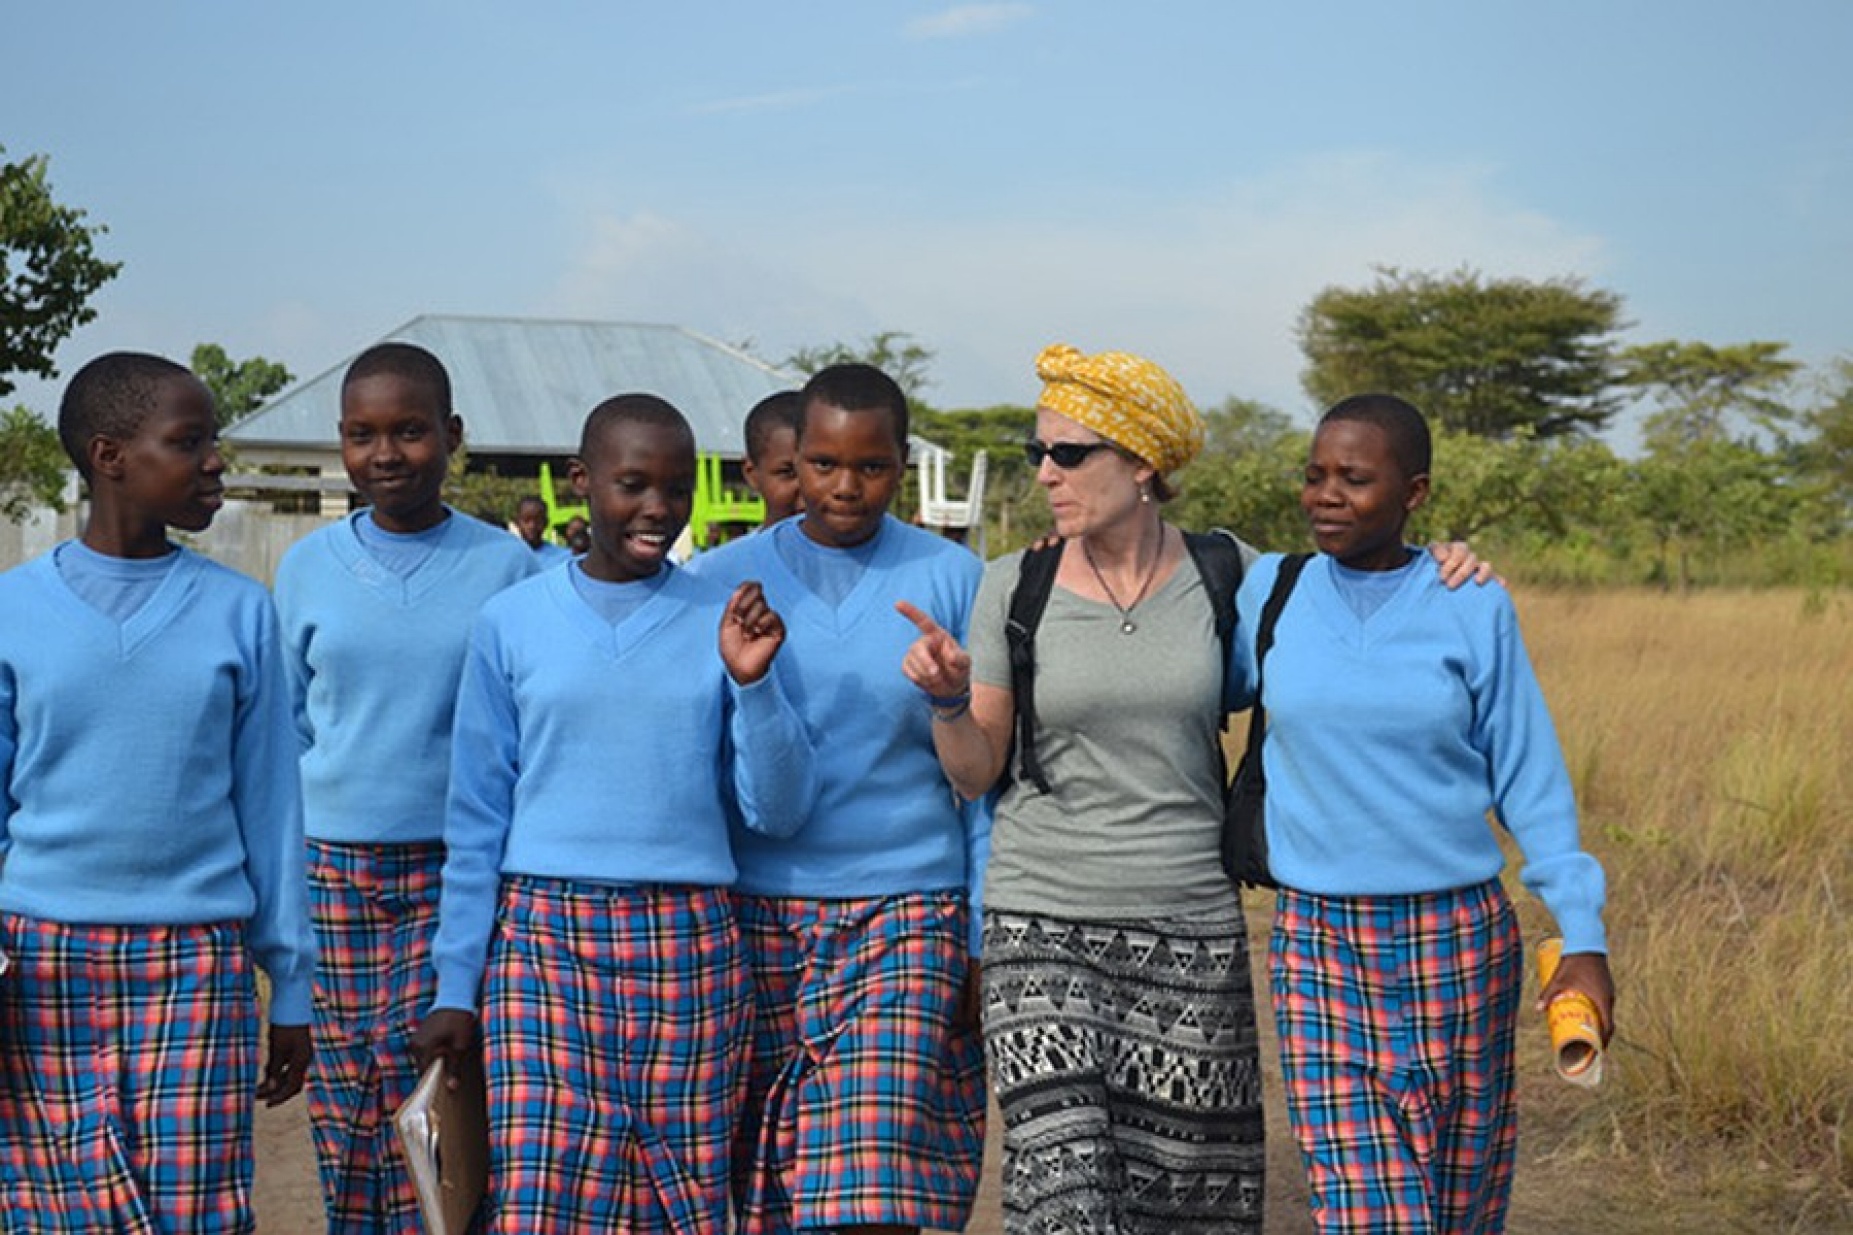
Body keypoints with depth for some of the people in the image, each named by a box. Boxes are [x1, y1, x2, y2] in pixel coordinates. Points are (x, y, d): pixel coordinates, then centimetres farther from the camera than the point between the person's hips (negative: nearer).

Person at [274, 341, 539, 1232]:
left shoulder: (507, 568, 0)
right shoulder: (307, 567, 6)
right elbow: (287, 731, 13)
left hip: (456, 866, -2)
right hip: (332, 866, 2)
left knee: (418, 1069, -12)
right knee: (342, 1097, 4)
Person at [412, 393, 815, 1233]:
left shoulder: (724, 623, 5)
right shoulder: (513, 622, 4)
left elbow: (778, 811, 3)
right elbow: (476, 822, 7)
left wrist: (753, 682, -11)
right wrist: (454, 988, 5)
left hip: (688, 944, 1)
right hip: (544, 936, -1)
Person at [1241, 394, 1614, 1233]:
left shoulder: (1471, 609, -2)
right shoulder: (1269, 590, 0)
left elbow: (1527, 779, 1)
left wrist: (1584, 938, -3)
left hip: (1458, 940, 0)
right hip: (1317, 944, 0)